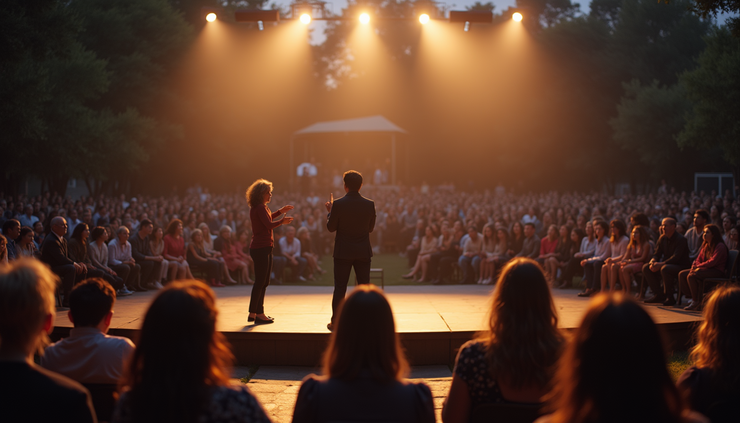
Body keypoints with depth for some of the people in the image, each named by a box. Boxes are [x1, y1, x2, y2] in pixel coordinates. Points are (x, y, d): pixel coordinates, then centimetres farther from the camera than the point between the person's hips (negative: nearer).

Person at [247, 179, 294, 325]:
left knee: (263, 282, 15)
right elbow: (269, 224, -24)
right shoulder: (260, 207, -15)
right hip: (261, 248, -11)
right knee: (260, 282, -6)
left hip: (264, 248, 11)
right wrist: (282, 221, -10)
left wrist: (280, 211, 30)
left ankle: (254, 313, 21)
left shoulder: (260, 207, 16)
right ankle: (258, 314, -3)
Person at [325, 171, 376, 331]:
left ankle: (335, 321, 7)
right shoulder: (369, 204, -4)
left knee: (339, 288, 4)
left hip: (343, 252, -2)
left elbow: (331, 227, -4)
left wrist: (330, 211, 11)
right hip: (363, 252, 2)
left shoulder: (338, 204, -11)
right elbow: (371, 227, 7)